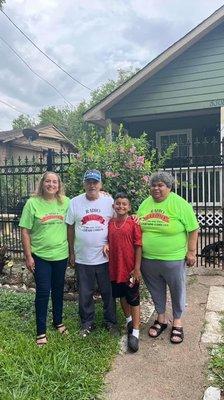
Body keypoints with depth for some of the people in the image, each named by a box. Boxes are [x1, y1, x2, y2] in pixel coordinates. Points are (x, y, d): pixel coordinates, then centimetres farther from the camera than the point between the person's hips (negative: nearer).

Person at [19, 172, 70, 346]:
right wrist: (28, 256, -9)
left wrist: (72, 251, 6)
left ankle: (58, 322, 38)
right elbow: (25, 232, -7)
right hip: (40, 256, -2)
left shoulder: (65, 202, -2)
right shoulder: (32, 203, -9)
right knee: (43, 292, 4)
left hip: (61, 255, 3)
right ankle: (41, 331, 22)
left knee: (58, 290, 17)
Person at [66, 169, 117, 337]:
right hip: (82, 258, 1)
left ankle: (111, 321, 33)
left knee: (108, 292, 13)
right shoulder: (75, 202, -1)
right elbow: (70, 228, 4)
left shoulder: (109, 201, -4)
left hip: (105, 256, -1)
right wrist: (72, 252, 5)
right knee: (85, 294, 14)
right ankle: (87, 323, 33)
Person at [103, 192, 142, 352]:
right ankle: (129, 320, 44)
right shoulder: (110, 223, 1)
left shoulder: (133, 224, -10)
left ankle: (135, 333, 16)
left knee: (133, 299, 6)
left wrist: (137, 268, -12)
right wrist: (106, 245, -8)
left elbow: (138, 247, -10)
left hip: (130, 269, -4)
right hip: (115, 267, 5)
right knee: (122, 296, 21)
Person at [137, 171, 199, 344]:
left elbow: (193, 229, -8)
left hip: (173, 259, -4)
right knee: (156, 291, 19)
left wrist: (191, 252, -9)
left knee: (177, 291, 14)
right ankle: (161, 319, 39)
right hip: (148, 259, 4)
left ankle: (177, 322, 34)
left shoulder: (180, 204, -12)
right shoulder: (145, 204, 3)